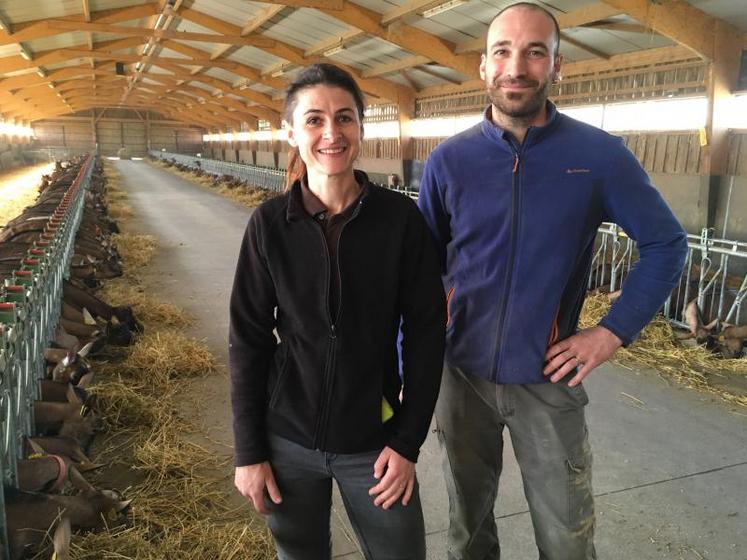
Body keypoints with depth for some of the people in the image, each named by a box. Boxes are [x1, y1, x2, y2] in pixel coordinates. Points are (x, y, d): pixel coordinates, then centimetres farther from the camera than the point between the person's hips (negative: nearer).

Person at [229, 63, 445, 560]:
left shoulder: (401, 218, -10)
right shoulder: (270, 224, -7)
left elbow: (426, 332, -6)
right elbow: (248, 341, -3)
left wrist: (407, 441, -7)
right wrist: (249, 450, -2)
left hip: (375, 440, 0)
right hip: (287, 439, 1)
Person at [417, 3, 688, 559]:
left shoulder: (599, 154, -9)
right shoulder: (449, 160, -4)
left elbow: (666, 244, 0)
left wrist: (612, 332, -9)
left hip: (548, 379, -1)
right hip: (462, 373, 2)